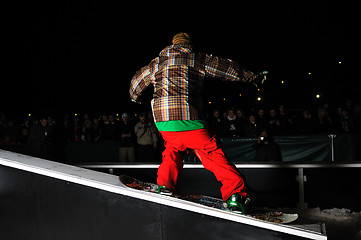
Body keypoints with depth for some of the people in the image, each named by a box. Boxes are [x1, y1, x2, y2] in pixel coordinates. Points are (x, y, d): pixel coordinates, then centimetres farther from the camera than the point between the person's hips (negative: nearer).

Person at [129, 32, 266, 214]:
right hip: (188, 116, -4)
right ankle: (235, 195, -3)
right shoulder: (198, 59, 13)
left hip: (161, 117, 4)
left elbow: (137, 81, 38)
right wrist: (251, 77, 30)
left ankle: (165, 185, 18)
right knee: (212, 153, 2)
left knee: (173, 147, 28)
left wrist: (135, 97, 58)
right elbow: (227, 68, 18)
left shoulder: (157, 63, 23)